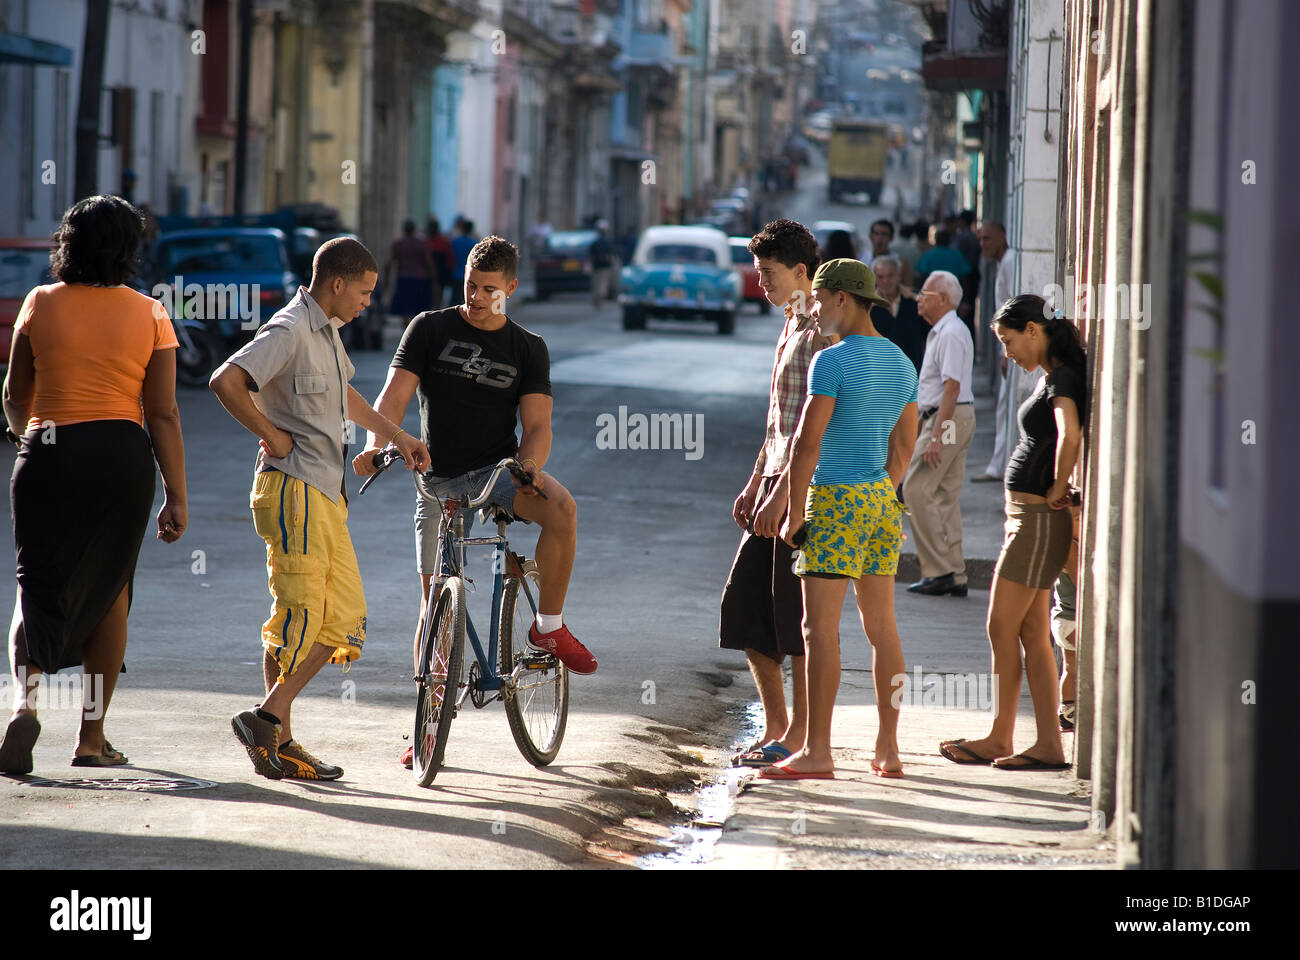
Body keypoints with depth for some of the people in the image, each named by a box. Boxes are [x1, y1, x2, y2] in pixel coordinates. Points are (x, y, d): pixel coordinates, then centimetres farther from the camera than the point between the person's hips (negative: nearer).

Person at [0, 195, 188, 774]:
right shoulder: (149, 315, 0)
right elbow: (163, 414, -3)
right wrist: (177, 496, 1)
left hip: (48, 452, 0)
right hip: (122, 455, 0)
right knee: (109, 593, 12)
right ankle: (92, 738, 12)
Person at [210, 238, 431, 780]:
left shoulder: (327, 331, 17)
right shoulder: (289, 330, -13)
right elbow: (225, 381, -26)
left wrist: (396, 435, 36)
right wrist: (272, 434, -17)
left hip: (326, 492, 10)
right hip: (293, 487, -10)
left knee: (346, 617, 6)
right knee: (298, 614, -9)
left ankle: (271, 722, 8)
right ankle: (273, 734, -2)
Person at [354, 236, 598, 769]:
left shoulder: (528, 349, 4)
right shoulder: (430, 329, 2)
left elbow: (537, 424, -3)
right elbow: (395, 394, -7)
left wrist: (529, 466, -25)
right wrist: (376, 445, -26)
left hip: (499, 468, 0)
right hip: (439, 480, 0)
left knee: (561, 506, -32)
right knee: (435, 600, -1)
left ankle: (549, 626, -14)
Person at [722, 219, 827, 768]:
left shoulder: (821, 335, -13)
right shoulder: (791, 329, 18)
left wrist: (782, 493, -21)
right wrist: (754, 485, 21)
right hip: (776, 485, 10)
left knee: (796, 614, -4)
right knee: (743, 605, 9)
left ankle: (799, 735, 3)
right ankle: (776, 724, 16)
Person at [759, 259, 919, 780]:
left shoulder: (832, 361, -13)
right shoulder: (901, 362, 12)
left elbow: (807, 442, -16)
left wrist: (795, 512, -11)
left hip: (836, 501, -8)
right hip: (882, 502, 8)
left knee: (819, 627, -6)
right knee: (881, 626, 11)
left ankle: (816, 751, -8)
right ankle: (888, 749, 13)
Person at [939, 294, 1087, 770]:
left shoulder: (1063, 379, -16)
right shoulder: (1053, 377, 14)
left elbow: (1070, 434, -35)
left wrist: (1058, 489, -21)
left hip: (1039, 518, -10)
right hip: (1025, 515, 10)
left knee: (1002, 629, -3)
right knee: (1031, 635, 9)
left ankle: (999, 739, 5)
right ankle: (1048, 744, 9)